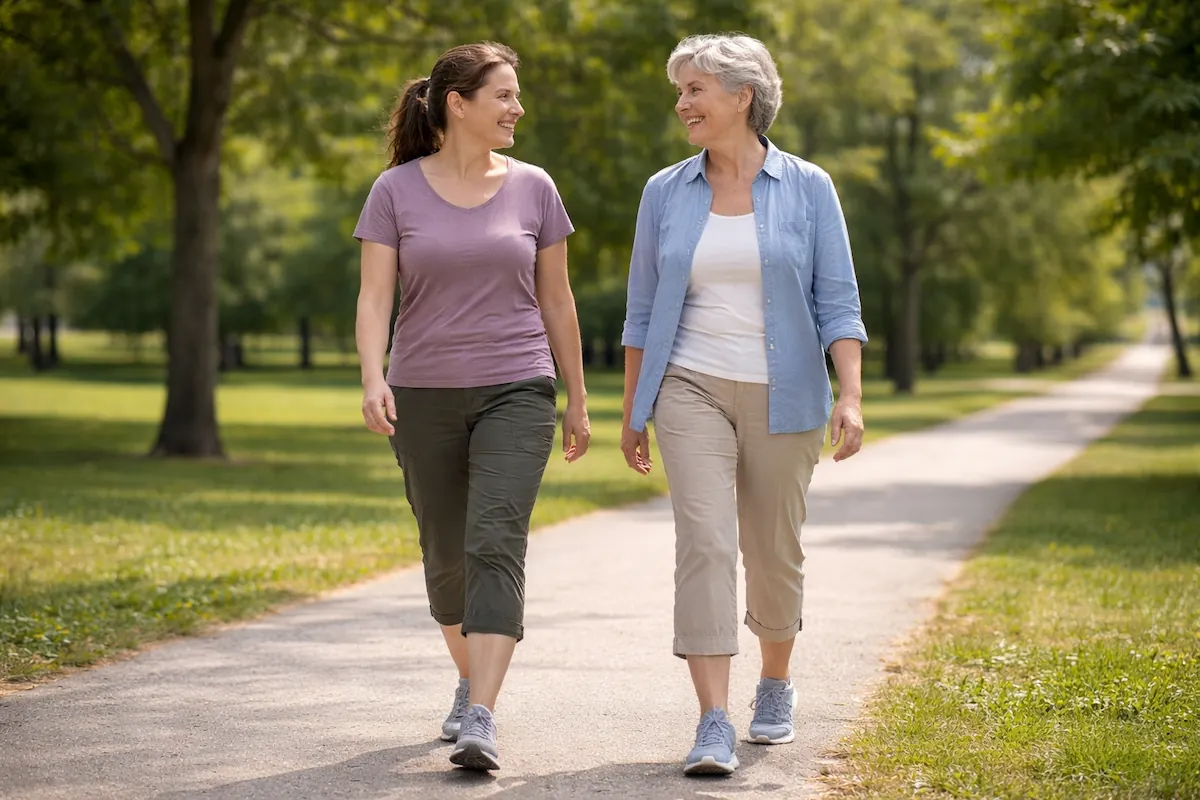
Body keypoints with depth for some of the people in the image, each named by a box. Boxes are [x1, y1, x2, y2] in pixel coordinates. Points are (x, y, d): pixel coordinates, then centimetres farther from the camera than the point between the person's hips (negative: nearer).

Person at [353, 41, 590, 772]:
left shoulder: (533, 188, 1)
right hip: (425, 397, 1)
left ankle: (481, 724, -24)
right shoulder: (396, 190, -2)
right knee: (446, 555, 12)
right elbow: (374, 298, -7)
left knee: (496, 546, -18)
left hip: (515, 392, -1)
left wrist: (578, 401, 9)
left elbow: (557, 300, 7)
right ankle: (472, 682, 37)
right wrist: (372, 379, -24)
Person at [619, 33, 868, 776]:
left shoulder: (807, 188, -2)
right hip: (693, 389, 1)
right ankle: (714, 728, -18)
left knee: (774, 553, 11)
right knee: (705, 544, -15)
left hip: (782, 398, 0)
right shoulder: (665, 193, 4)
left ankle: (776, 685, 38)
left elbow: (838, 302, -5)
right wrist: (633, 410, 10)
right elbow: (643, 309, 10)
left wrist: (851, 395, -17)